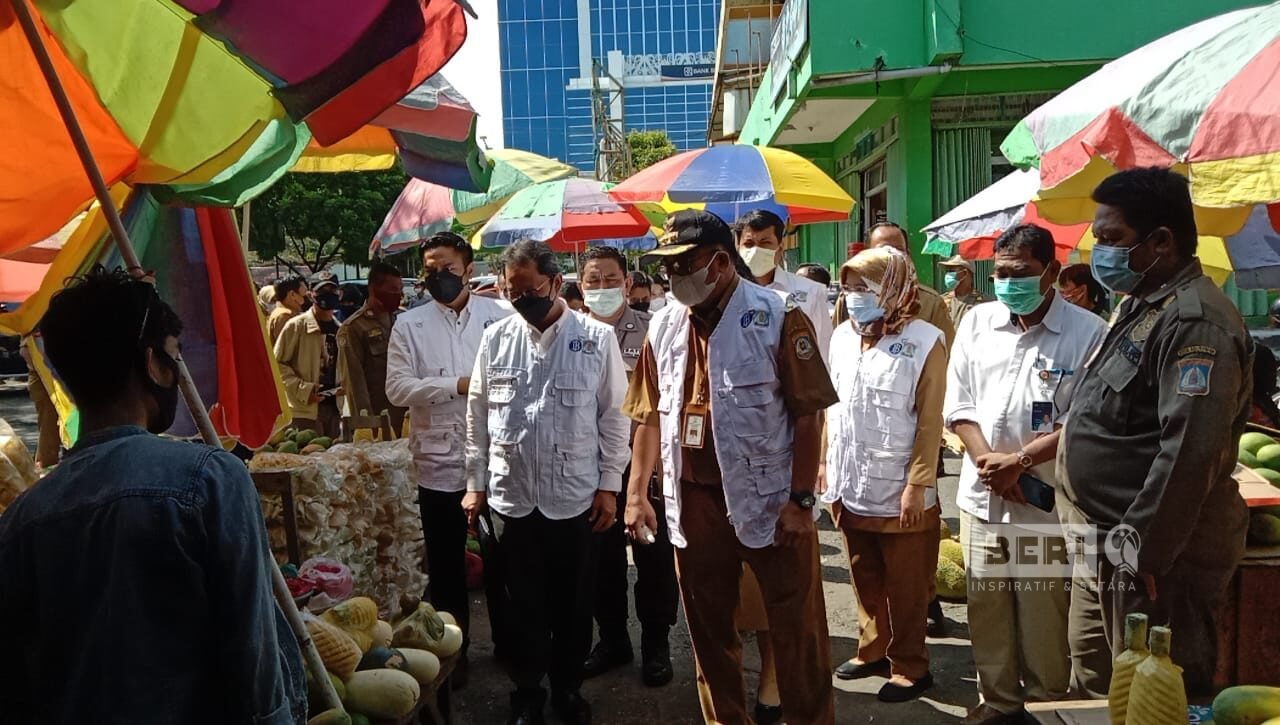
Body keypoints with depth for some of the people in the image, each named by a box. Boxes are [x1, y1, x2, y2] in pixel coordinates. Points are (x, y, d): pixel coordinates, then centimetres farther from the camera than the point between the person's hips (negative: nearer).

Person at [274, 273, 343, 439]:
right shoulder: (296, 326, -6)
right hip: (306, 409, -6)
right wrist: (302, 389, -17)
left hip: (333, 406, 6)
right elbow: (278, 364, -8)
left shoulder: (339, 329, 12)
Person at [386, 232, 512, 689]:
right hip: (439, 463, 0)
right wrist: (458, 384, -16)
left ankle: (507, 641, 34)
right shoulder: (409, 325, -1)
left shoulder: (500, 316, -1)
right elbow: (398, 388, -9)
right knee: (446, 564, 13)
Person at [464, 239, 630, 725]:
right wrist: (476, 482, 7)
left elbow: (614, 416, -2)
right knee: (524, 602, 13)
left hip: (575, 495, -1)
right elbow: (478, 415, 8)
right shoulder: (496, 338, 3)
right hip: (512, 495, 2)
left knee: (573, 602, 12)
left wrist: (609, 485, -4)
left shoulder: (597, 338, -4)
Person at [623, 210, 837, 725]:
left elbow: (806, 416, -10)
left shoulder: (778, 317, -9)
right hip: (694, 502, 5)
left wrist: (801, 499, -14)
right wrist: (637, 494, 6)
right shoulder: (664, 327, 5)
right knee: (709, 629, 16)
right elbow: (650, 417, 9)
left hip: (769, 499, -4)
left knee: (797, 629, 7)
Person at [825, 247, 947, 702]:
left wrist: (918, 485, -13)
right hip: (850, 487, 5)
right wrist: (826, 463, 12)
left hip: (898, 491, -5)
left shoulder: (924, 341, -10)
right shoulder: (842, 337, 6)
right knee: (865, 581, 17)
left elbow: (929, 422, -11)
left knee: (905, 588, 8)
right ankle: (873, 650, 34)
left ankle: (910, 666, 24)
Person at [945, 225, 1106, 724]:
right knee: (987, 607, 14)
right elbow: (958, 404, 5)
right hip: (982, 495, 4)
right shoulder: (977, 321, 5)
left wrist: (1020, 460, -14)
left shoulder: (1087, 332, -7)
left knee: (1043, 616, 5)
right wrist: (988, 461, -8)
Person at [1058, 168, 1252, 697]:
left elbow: (1190, 454, -27)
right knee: (1095, 679, 21)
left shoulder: (1193, 322, -20)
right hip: (1107, 540, 10)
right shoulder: (1141, 306, 12)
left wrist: (1142, 555, -24)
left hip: (1155, 552, -10)